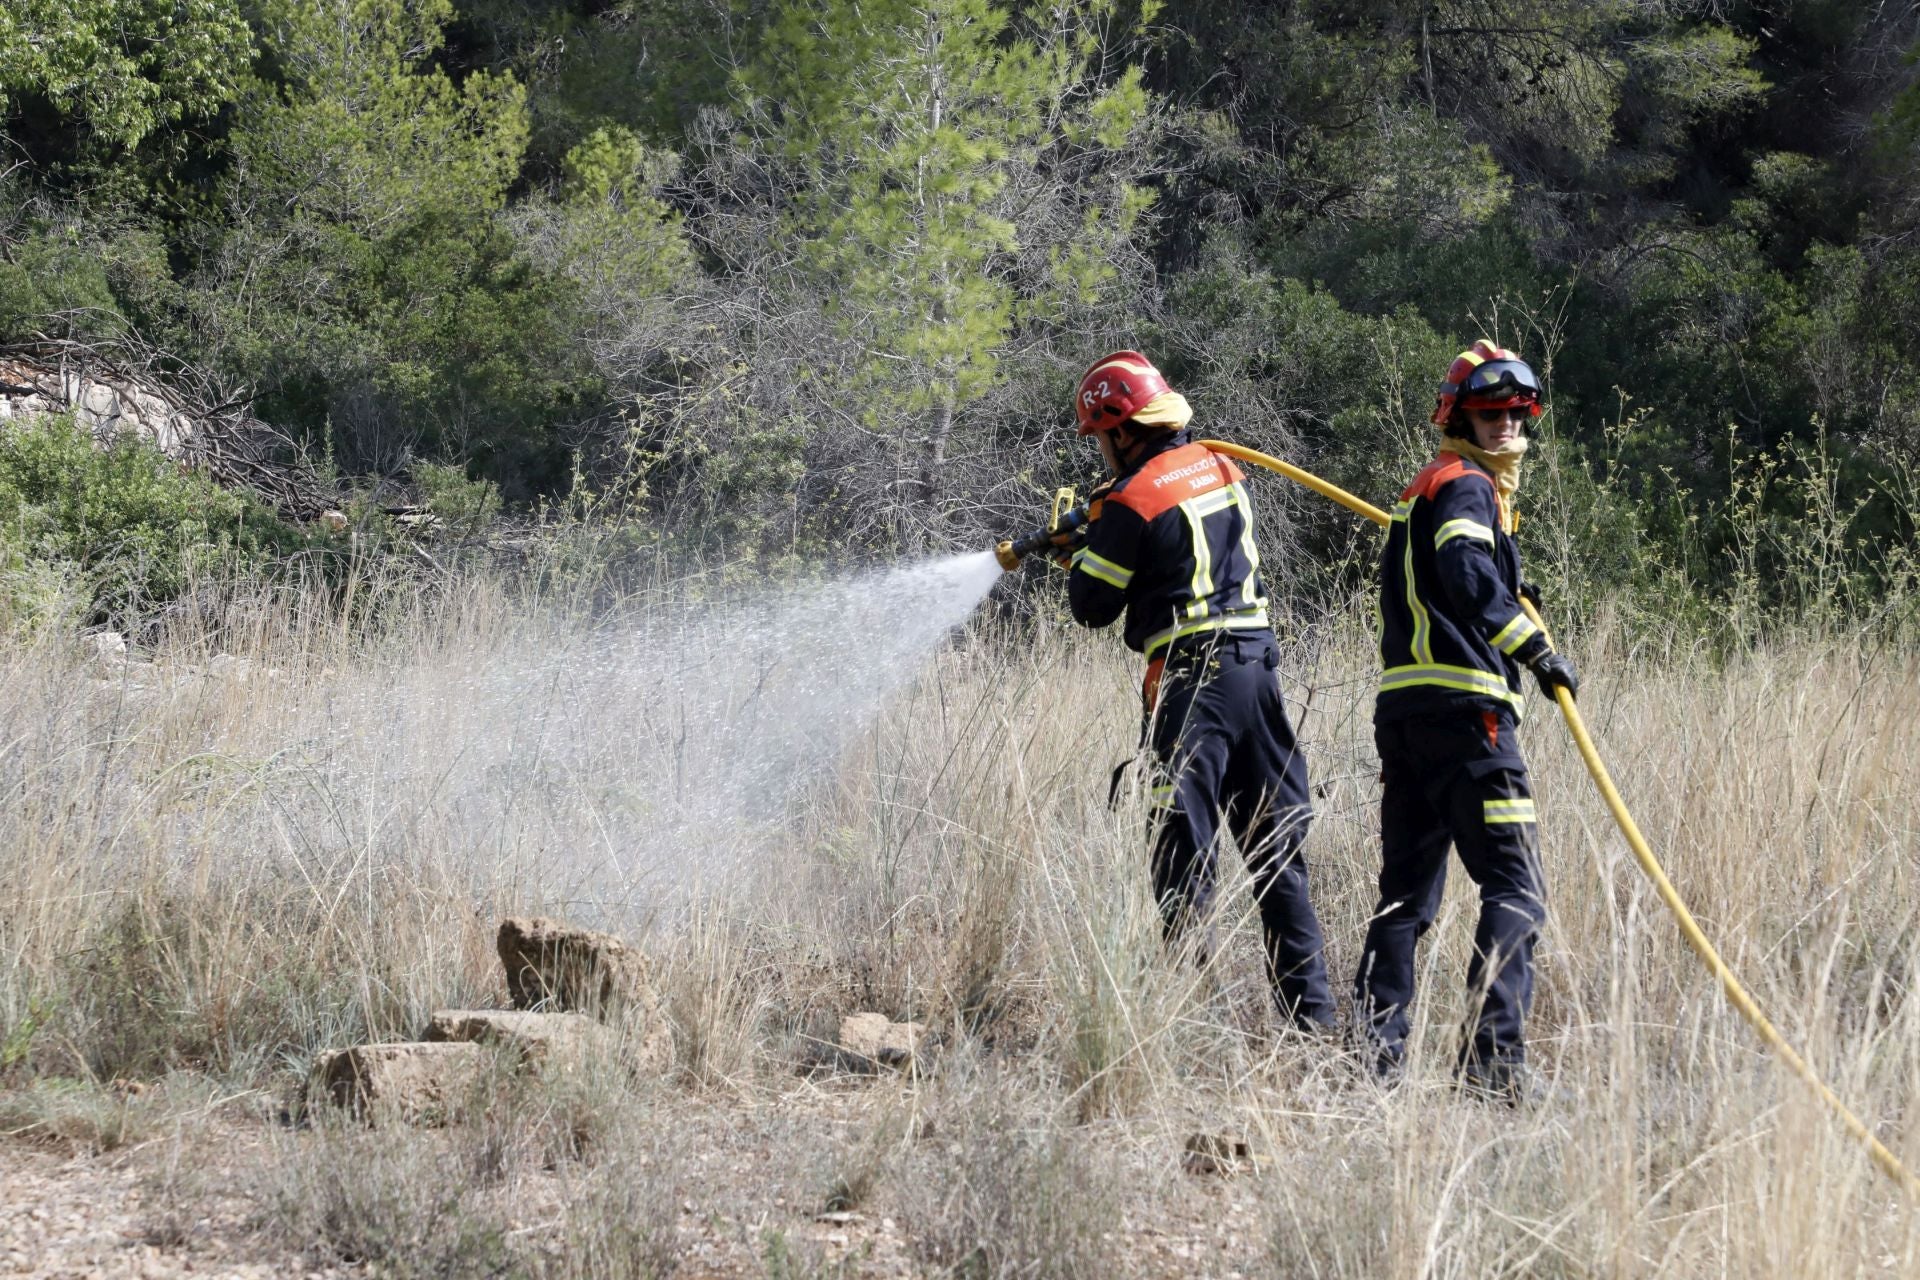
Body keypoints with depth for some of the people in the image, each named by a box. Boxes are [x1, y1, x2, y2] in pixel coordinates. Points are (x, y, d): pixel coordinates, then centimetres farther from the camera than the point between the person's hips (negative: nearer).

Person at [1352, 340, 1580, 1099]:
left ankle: (1375, 1054, 10)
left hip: (1401, 709, 10)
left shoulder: (1422, 489, 25)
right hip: (1464, 709, -10)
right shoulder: (1466, 486, -4)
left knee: (1406, 888, 12)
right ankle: (1492, 1055, -19)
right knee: (1515, 889, -10)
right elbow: (1467, 577, -23)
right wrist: (1535, 649, -24)